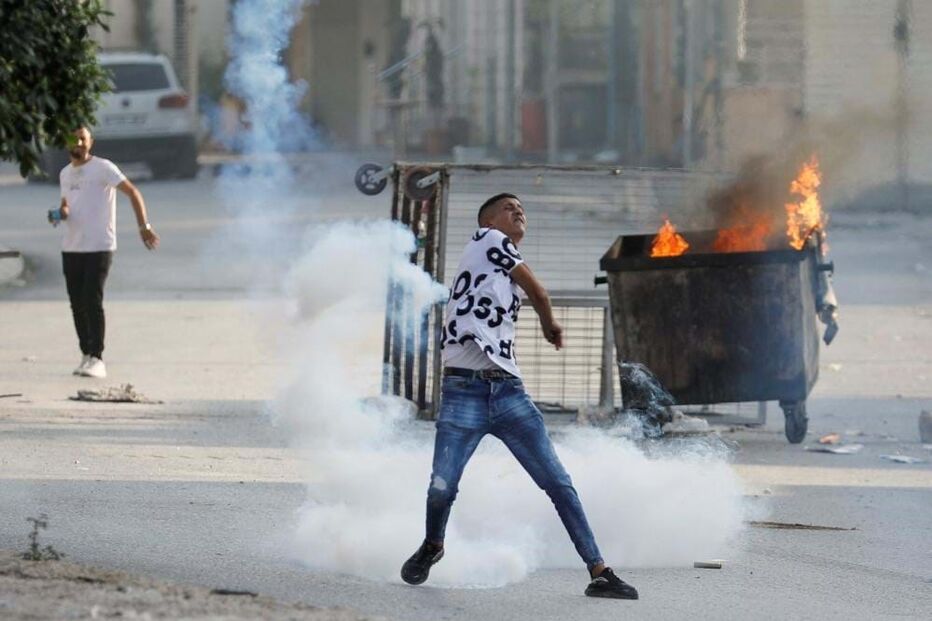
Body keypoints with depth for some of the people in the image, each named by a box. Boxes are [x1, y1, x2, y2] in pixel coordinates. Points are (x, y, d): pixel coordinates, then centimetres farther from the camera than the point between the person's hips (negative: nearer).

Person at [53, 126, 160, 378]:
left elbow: (133, 192, -10)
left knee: (92, 302, -13)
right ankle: (86, 355, 17)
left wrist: (144, 226, -20)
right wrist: (62, 213, 4)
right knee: (77, 304, 7)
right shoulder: (65, 174, 14)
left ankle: (96, 360, -11)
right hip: (71, 248, 7)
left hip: (99, 247, -7)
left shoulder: (103, 169, -7)